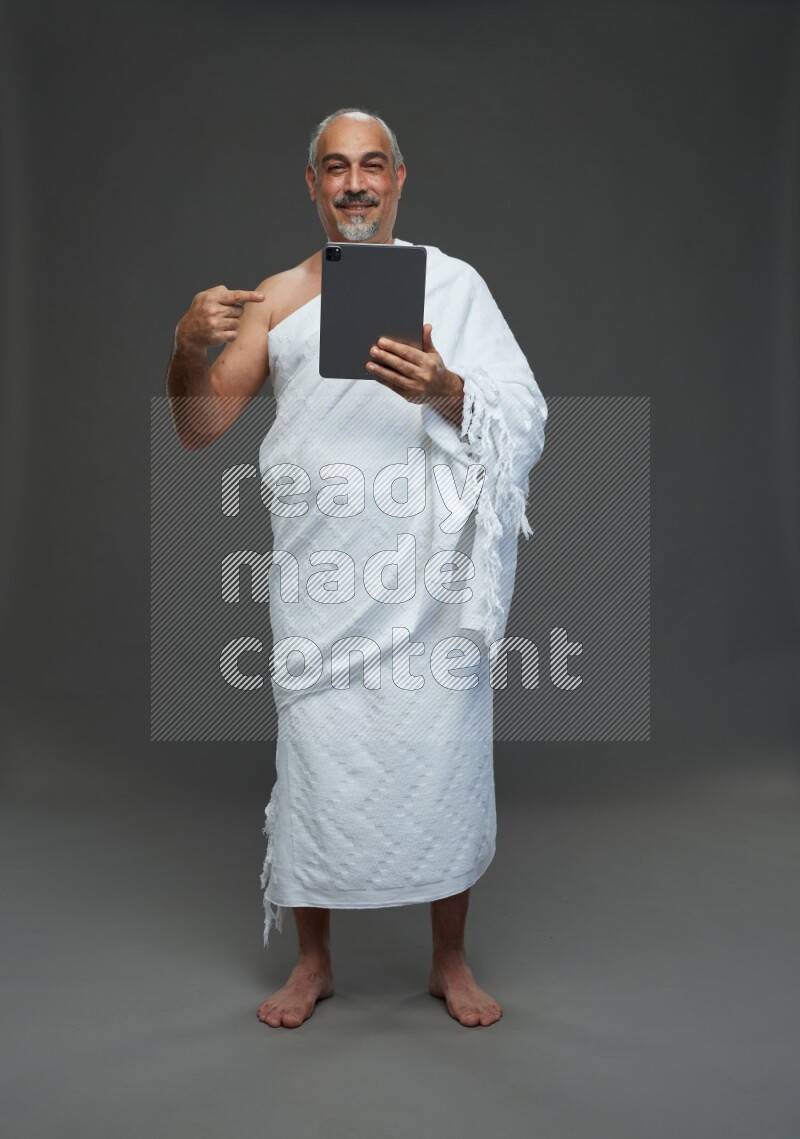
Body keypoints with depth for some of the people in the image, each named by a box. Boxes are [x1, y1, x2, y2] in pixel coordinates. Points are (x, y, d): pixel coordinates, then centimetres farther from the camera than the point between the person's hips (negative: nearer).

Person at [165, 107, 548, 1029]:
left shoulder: (453, 282, 5)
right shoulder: (277, 298, 10)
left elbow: (522, 420, -3)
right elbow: (198, 429, 7)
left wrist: (443, 389, -22)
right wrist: (187, 345, -12)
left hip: (430, 571, -1)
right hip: (320, 572, 1)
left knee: (444, 756, 6)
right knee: (316, 757, 7)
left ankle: (450, 960, 29)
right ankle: (313, 961, 29)